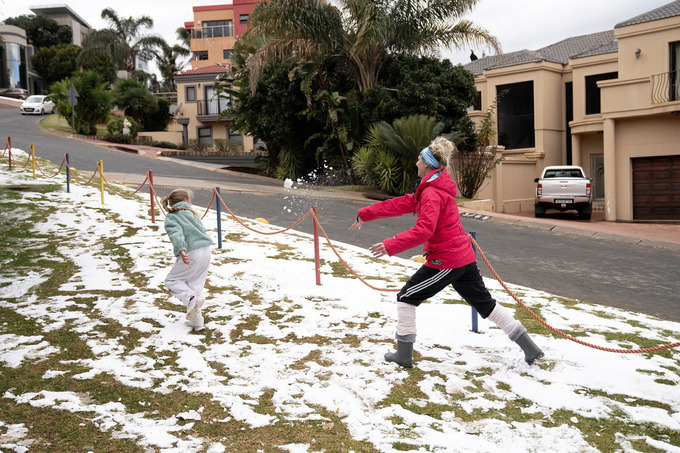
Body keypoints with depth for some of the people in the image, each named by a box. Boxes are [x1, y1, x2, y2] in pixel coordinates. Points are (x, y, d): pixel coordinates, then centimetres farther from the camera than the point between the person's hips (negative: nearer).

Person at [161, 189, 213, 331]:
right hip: (206, 251, 6)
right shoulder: (191, 212, 19)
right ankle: (196, 322, 13)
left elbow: (176, 234, -17)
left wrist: (181, 250, -32)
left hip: (190, 254, -6)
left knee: (172, 280, 11)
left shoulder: (171, 217, 1)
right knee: (195, 285, 14)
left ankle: (192, 299, -16)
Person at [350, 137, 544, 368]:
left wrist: (391, 245, -31)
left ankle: (403, 355, 9)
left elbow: (423, 230, -29)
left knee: (406, 297, 4)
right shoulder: (434, 188, 15)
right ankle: (530, 348, 20)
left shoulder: (432, 193, -16)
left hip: (446, 260, -10)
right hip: (463, 256, 10)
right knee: (486, 303, 17)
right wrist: (366, 213, 14)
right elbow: (401, 204, 15)